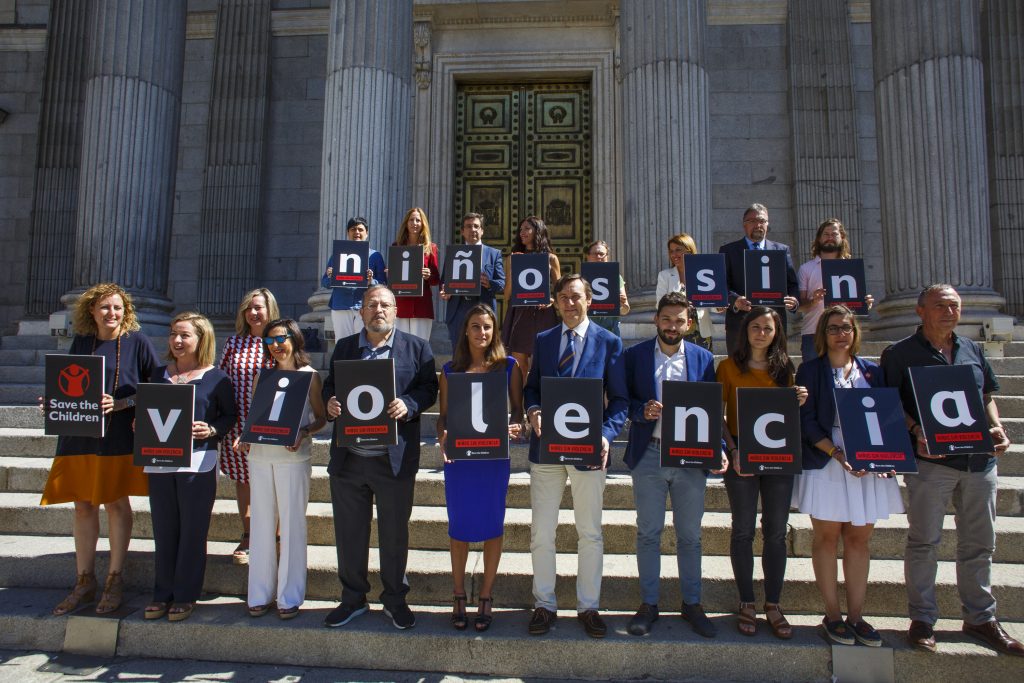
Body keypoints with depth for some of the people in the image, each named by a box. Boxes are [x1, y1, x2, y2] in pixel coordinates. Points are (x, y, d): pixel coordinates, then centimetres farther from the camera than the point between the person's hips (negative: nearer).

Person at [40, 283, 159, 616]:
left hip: (118, 436, -4)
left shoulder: (137, 342, -3)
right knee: (83, 506, 9)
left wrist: (119, 404, -16)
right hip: (79, 435, 4)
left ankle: (114, 580, 17)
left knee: (116, 503, 5)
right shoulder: (80, 342, 9)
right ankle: (84, 582, 21)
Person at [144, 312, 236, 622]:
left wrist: (212, 430, -16)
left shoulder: (216, 377, -2)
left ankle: (186, 596, 17)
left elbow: (231, 415, 1)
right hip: (159, 461, 4)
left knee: (192, 531, 4)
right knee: (163, 530, 11)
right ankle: (163, 593, 24)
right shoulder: (158, 374, 11)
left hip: (198, 463, -4)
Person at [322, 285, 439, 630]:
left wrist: (408, 406, -18)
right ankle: (353, 599, 30)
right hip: (348, 457, 3)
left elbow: (429, 388, 0)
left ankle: (395, 599, 27)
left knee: (394, 534, 9)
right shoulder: (344, 347, 12)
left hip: (394, 459, -2)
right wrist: (330, 403, -8)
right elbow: (329, 385, 14)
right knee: (349, 533, 12)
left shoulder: (416, 347, 3)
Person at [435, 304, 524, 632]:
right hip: (458, 455, 1)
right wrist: (442, 437, -13)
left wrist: (516, 426, -17)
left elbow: (517, 409, 4)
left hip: (495, 455, -1)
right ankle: (459, 596, 23)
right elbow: (444, 414, 6)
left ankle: (485, 598, 21)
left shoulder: (508, 366, 2)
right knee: (459, 526, 8)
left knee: (492, 525, 6)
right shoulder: (451, 369, 6)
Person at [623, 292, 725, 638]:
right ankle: (648, 604, 20)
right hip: (648, 455, -1)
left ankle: (692, 604, 24)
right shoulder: (635, 355, 3)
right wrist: (642, 412, -17)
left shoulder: (703, 358, 7)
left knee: (690, 535, 9)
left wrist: (718, 449, -6)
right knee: (648, 533, 7)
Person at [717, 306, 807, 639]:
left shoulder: (784, 368, 10)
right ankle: (746, 604, 16)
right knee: (743, 531, 4)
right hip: (742, 458, -2)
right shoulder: (729, 366, 1)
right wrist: (733, 450, -14)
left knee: (776, 532, 6)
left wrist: (799, 403, -6)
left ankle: (773, 604, 18)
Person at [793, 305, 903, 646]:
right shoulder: (811, 370, 2)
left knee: (859, 538, 7)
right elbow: (807, 421, -5)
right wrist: (836, 452, -17)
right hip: (825, 464, -3)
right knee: (827, 537, 3)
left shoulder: (871, 371, 12)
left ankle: (856, 615, 16)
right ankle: (832, 614, 12)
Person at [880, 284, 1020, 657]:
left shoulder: (972, 349, 14)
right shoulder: (900, 354, -2)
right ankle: (922, 619, 15)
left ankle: (980, 618, 28)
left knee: (979, 543, 13)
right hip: (930, 460, -5)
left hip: (979, 459, 5)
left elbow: (987, 395, 20)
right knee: (924, 541, 3)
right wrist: (917, 433, -19)